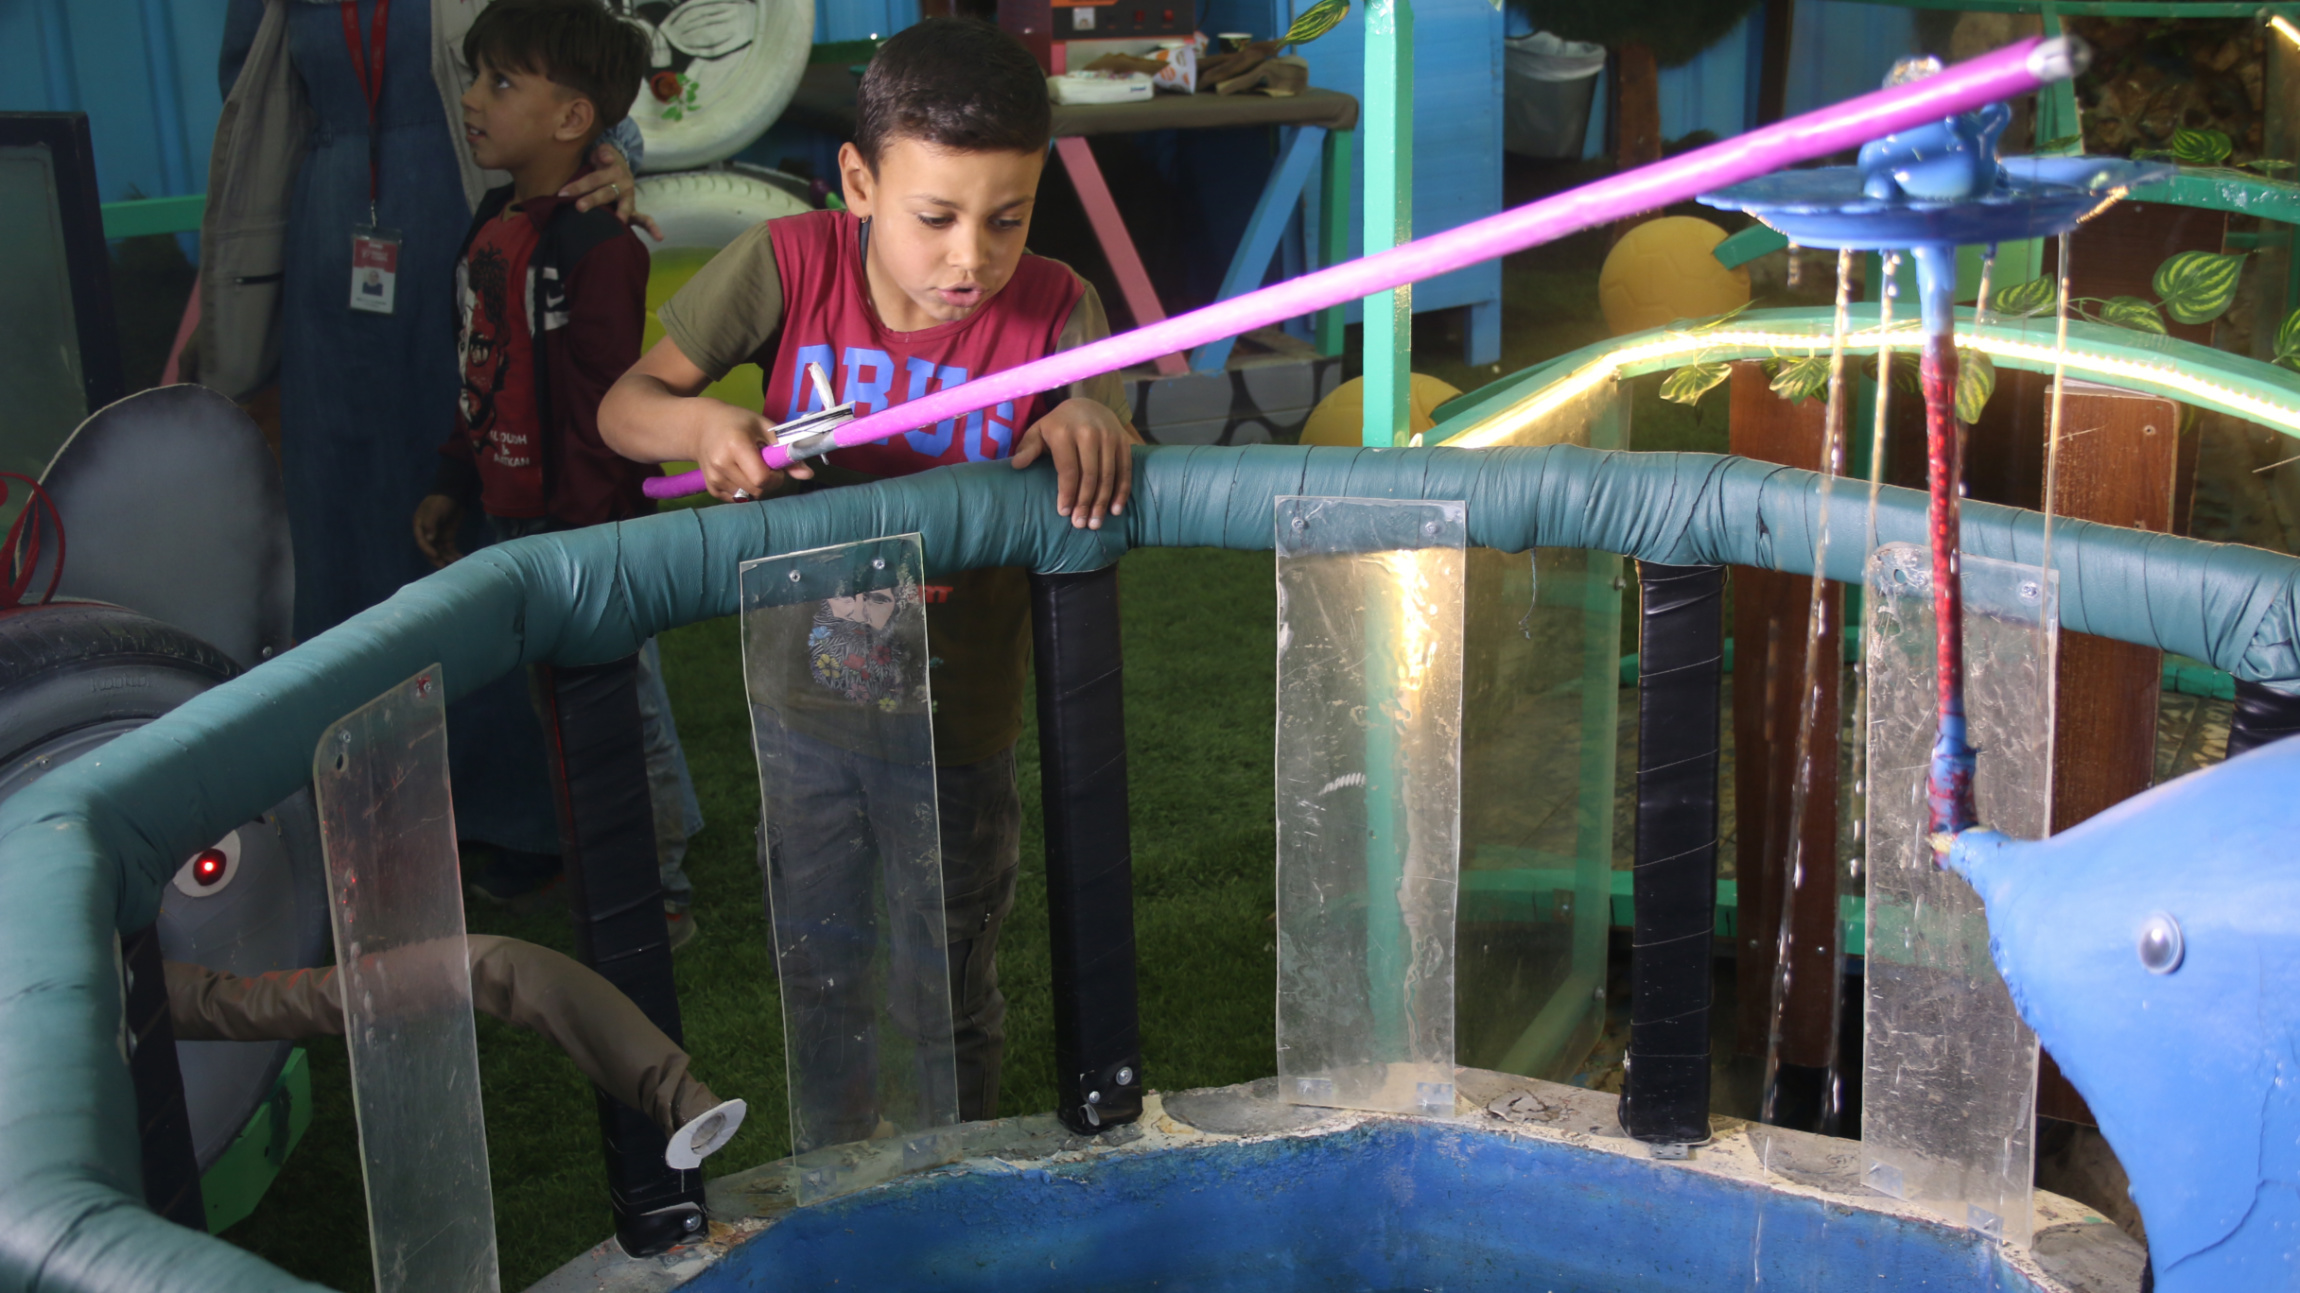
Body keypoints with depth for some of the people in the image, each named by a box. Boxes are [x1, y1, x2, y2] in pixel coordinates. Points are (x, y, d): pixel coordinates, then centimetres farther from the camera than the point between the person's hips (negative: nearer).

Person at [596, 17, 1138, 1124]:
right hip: (808, 707, 2)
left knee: (946, 1003, 16)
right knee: (820, 990, 19)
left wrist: (1091, 425, -33)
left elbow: (1110, 486, -10)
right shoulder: (789, 267, -15)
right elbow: (625, 406, -9)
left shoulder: (1052, 308, -17)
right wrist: (701, 422, -33)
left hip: (958, 722, -1)